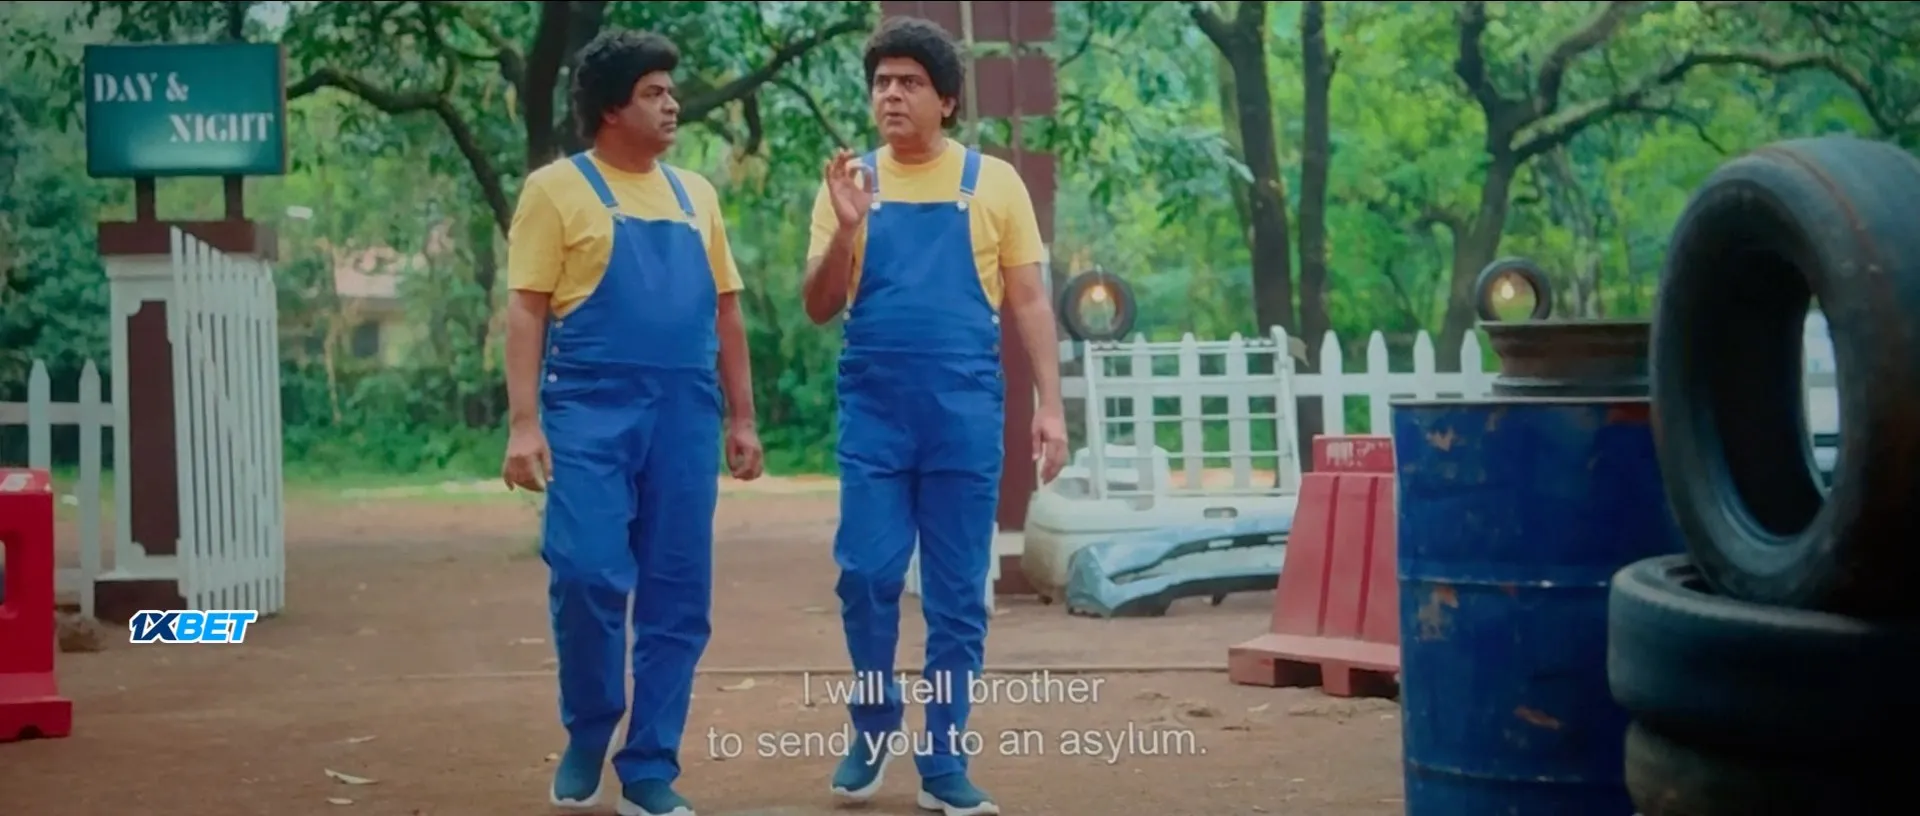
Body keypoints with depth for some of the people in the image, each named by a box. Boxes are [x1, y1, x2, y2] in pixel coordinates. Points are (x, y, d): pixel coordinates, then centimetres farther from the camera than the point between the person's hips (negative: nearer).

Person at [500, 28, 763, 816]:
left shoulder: (695, 194, 16)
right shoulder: (558, 188, 2)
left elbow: (725, 311, 19)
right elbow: (527, 311, -3)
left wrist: (741, 418, 14)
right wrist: (525, 423, -11)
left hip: (685, 417, 4)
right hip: (591, 410, -4)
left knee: (678, 597, 3)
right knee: (587, 574, -13)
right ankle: (586, 737, 12)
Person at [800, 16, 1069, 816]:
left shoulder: (994, 182, 4)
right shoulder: (850, 182, 6)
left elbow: (1028, 302, 6)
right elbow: (820, 308, 3)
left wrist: (1050, 405, -2)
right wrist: (847, 228, -13)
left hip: (965, 415, 0)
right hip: (874, 414, 1)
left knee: (958, 593, 3)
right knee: (867, 576, -2)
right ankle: (873, 726, 20)